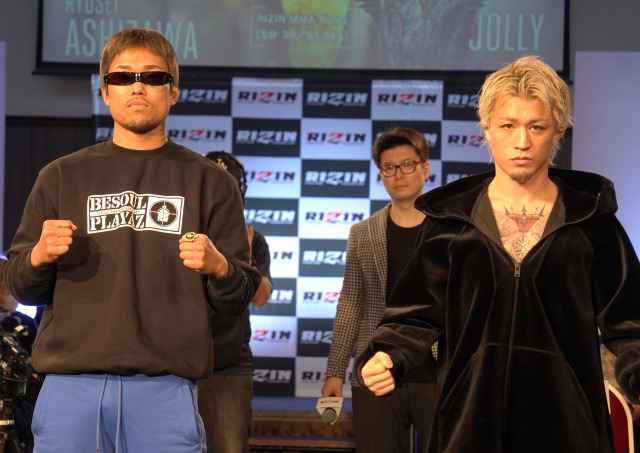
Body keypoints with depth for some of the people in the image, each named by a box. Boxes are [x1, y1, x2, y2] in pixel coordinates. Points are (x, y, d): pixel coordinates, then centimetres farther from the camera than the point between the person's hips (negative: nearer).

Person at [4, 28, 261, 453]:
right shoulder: (62, 177, 13)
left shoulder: (209, 182, 11)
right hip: (70, 384, 1)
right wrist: (39, 256, -8)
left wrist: (218, 267, -12)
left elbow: (238, 299, 10)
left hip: (165, 387, -1)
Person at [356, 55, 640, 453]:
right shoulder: (451, 218, 5)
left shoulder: (591, 220, 3)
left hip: (565, 421, 0)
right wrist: (385, 357, -14)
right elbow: (419, 316, 5)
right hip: (470, 418, 1)